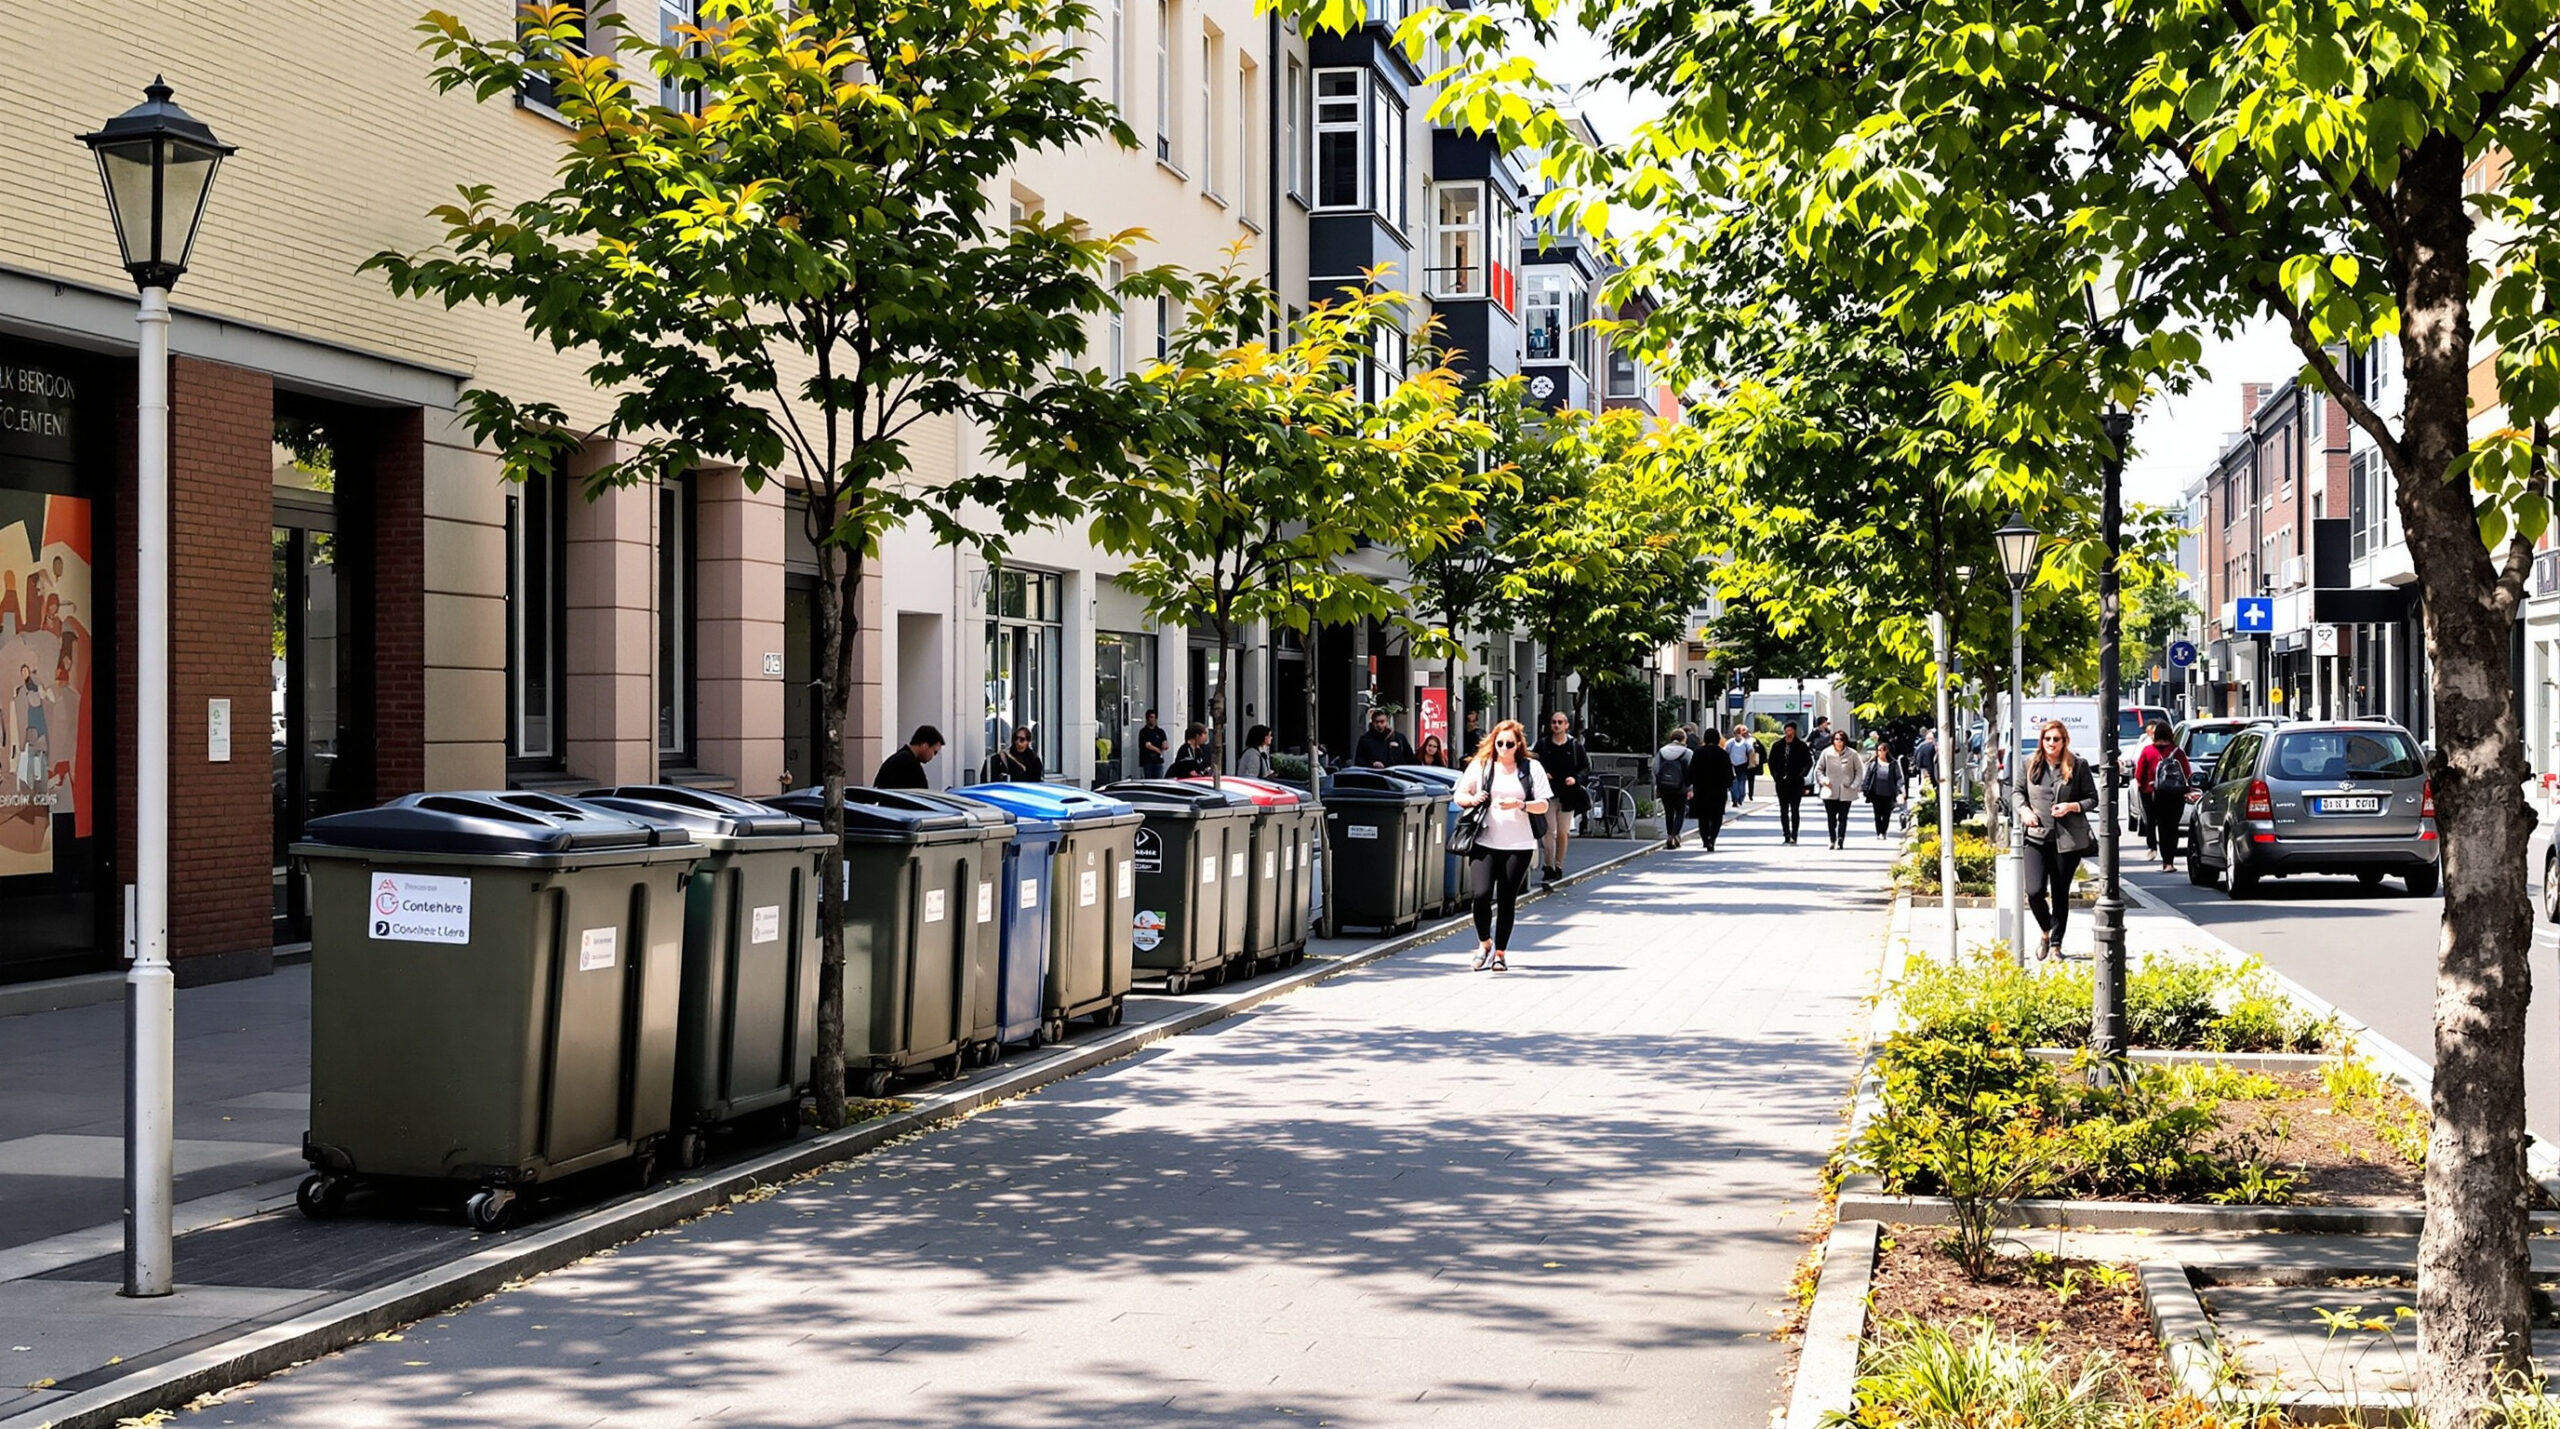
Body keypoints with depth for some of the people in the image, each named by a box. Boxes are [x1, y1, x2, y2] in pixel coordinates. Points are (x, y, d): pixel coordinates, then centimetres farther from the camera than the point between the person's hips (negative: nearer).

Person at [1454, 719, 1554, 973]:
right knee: (1481, 894, -14)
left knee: (1507, 900, 4)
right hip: (1484, 841, 0)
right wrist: (1472, 799, -12)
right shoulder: (1480, 765, 7)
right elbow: (1459, 796, 10)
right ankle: (1484, 942, 10)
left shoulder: (1532, 768, 5)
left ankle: (1500, 952, 17)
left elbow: (1544, 804, 3)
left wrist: (1520, 805, -15)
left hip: (1519, 844, 0)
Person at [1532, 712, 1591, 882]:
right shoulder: (1543, 745, 5)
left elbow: (1586, 767, 7)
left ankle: (1558, 867, 17)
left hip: (1568, 795, 1)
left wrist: (1576, 779, -11)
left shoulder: (1575, 745, 4)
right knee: (1549, 831, -9)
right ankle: (1549, 867, -9)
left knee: (1563, 833, 8)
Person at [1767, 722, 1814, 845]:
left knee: (1795, 810, 1)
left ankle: (1794, 835, 6)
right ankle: (1786, 835, 13)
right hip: (1781, 782, 3)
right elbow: (1771, 761, 11)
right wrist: (1775, 775, 2)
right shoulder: (1778, 745, 4)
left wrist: (1802, 774, -9)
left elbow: (1809, 762, 0)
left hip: (1796, 783, -3)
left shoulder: (1801, 746, -4)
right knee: (1783, 810, 7)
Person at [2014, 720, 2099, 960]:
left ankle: (2056, 944, 19)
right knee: (2034, 892, -10)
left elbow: (2092, 798, 5)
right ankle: (2046, 932, 19)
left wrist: (2072, 807, -13)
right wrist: (2024, 810, -4)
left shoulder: (2078, 766, 0)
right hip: (2036, 838, 1)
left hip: (2068, 839, -1)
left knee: (2060, 894, 6)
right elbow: (2018, 792, 15)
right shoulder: (2029, 764, 6)